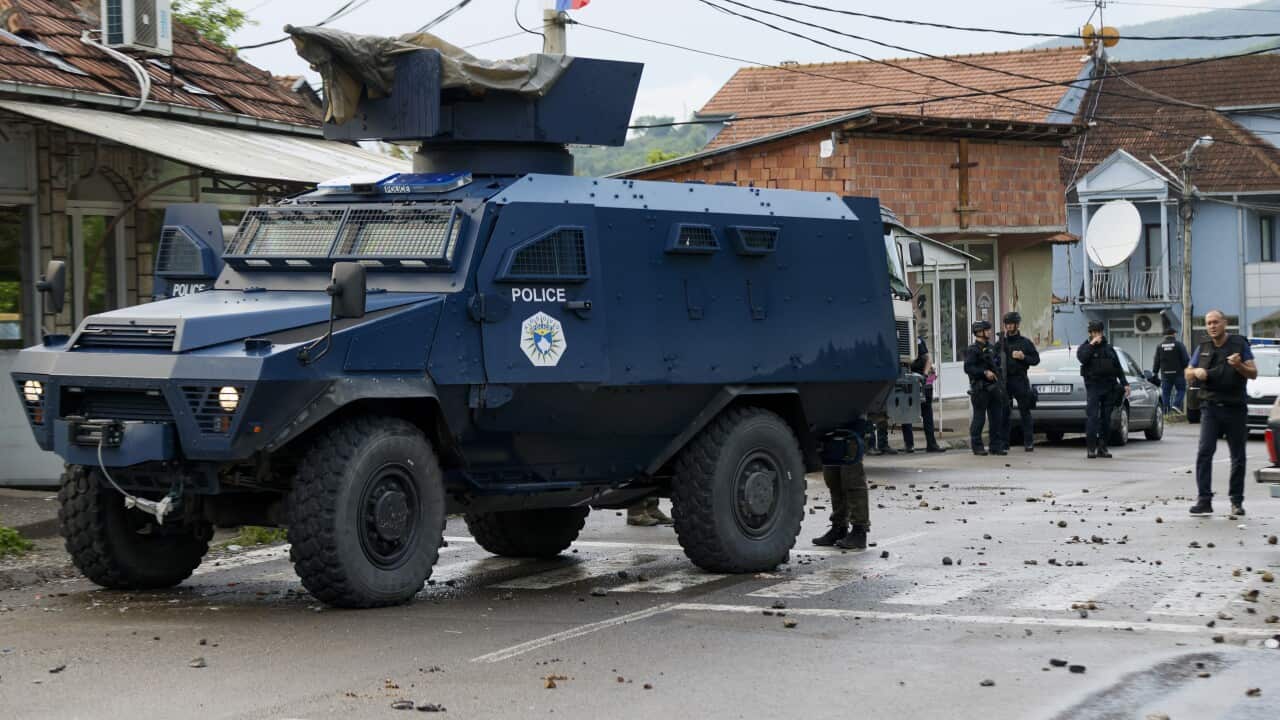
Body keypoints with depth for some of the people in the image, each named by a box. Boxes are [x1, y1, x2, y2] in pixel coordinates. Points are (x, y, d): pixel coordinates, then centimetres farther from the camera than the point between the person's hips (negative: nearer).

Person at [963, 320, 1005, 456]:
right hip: (980, 389, -7)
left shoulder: (990, 348, 16)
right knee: (979, 419, -3)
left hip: (994, 387, 7)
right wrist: (985, 372, -21)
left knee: (996, 418, 7)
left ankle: (996, 446, 11)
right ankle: (977, 446, 4)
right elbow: (968, 368, -17)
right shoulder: (972, 350, -8)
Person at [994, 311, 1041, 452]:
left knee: (1025, 411, -3)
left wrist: (1023, 357, -11)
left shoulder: (1025, 343, 6)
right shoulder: (1000, 344, 14)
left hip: (1020, 381, -3)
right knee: (1004, 412, 3)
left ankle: (1029, 442, 0)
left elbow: (1036, 359, 4)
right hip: (1004, 381, 3)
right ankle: (1003, 442, 8)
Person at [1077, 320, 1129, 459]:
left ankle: (1102, 447, 10)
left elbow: (1118, 368, 17)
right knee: (1092, 417, -12)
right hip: (1093, 386, -4)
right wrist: (1092, 344, -17)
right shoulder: (1085, 347, 4)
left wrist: (1125, 384, 10)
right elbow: (1082, 358, -19)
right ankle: (1092, 448, -11)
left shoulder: (1109, 348, 16)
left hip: (1109, 386, 4)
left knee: (1106, 418, 4)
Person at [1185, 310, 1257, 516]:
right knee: (1204, 453, -12)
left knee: (1238, 457, 4)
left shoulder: (1239, 344, 4)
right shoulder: (1203, 348, 12)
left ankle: (1237, 501, 14)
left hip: (1235, 408, -1)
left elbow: (1253, 373, 3)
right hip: (1211, 407, 1)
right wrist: (1196, 372, -4)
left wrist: (1239, 366, -17)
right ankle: (1204, 500, -15)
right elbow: (1188, 375, 19)